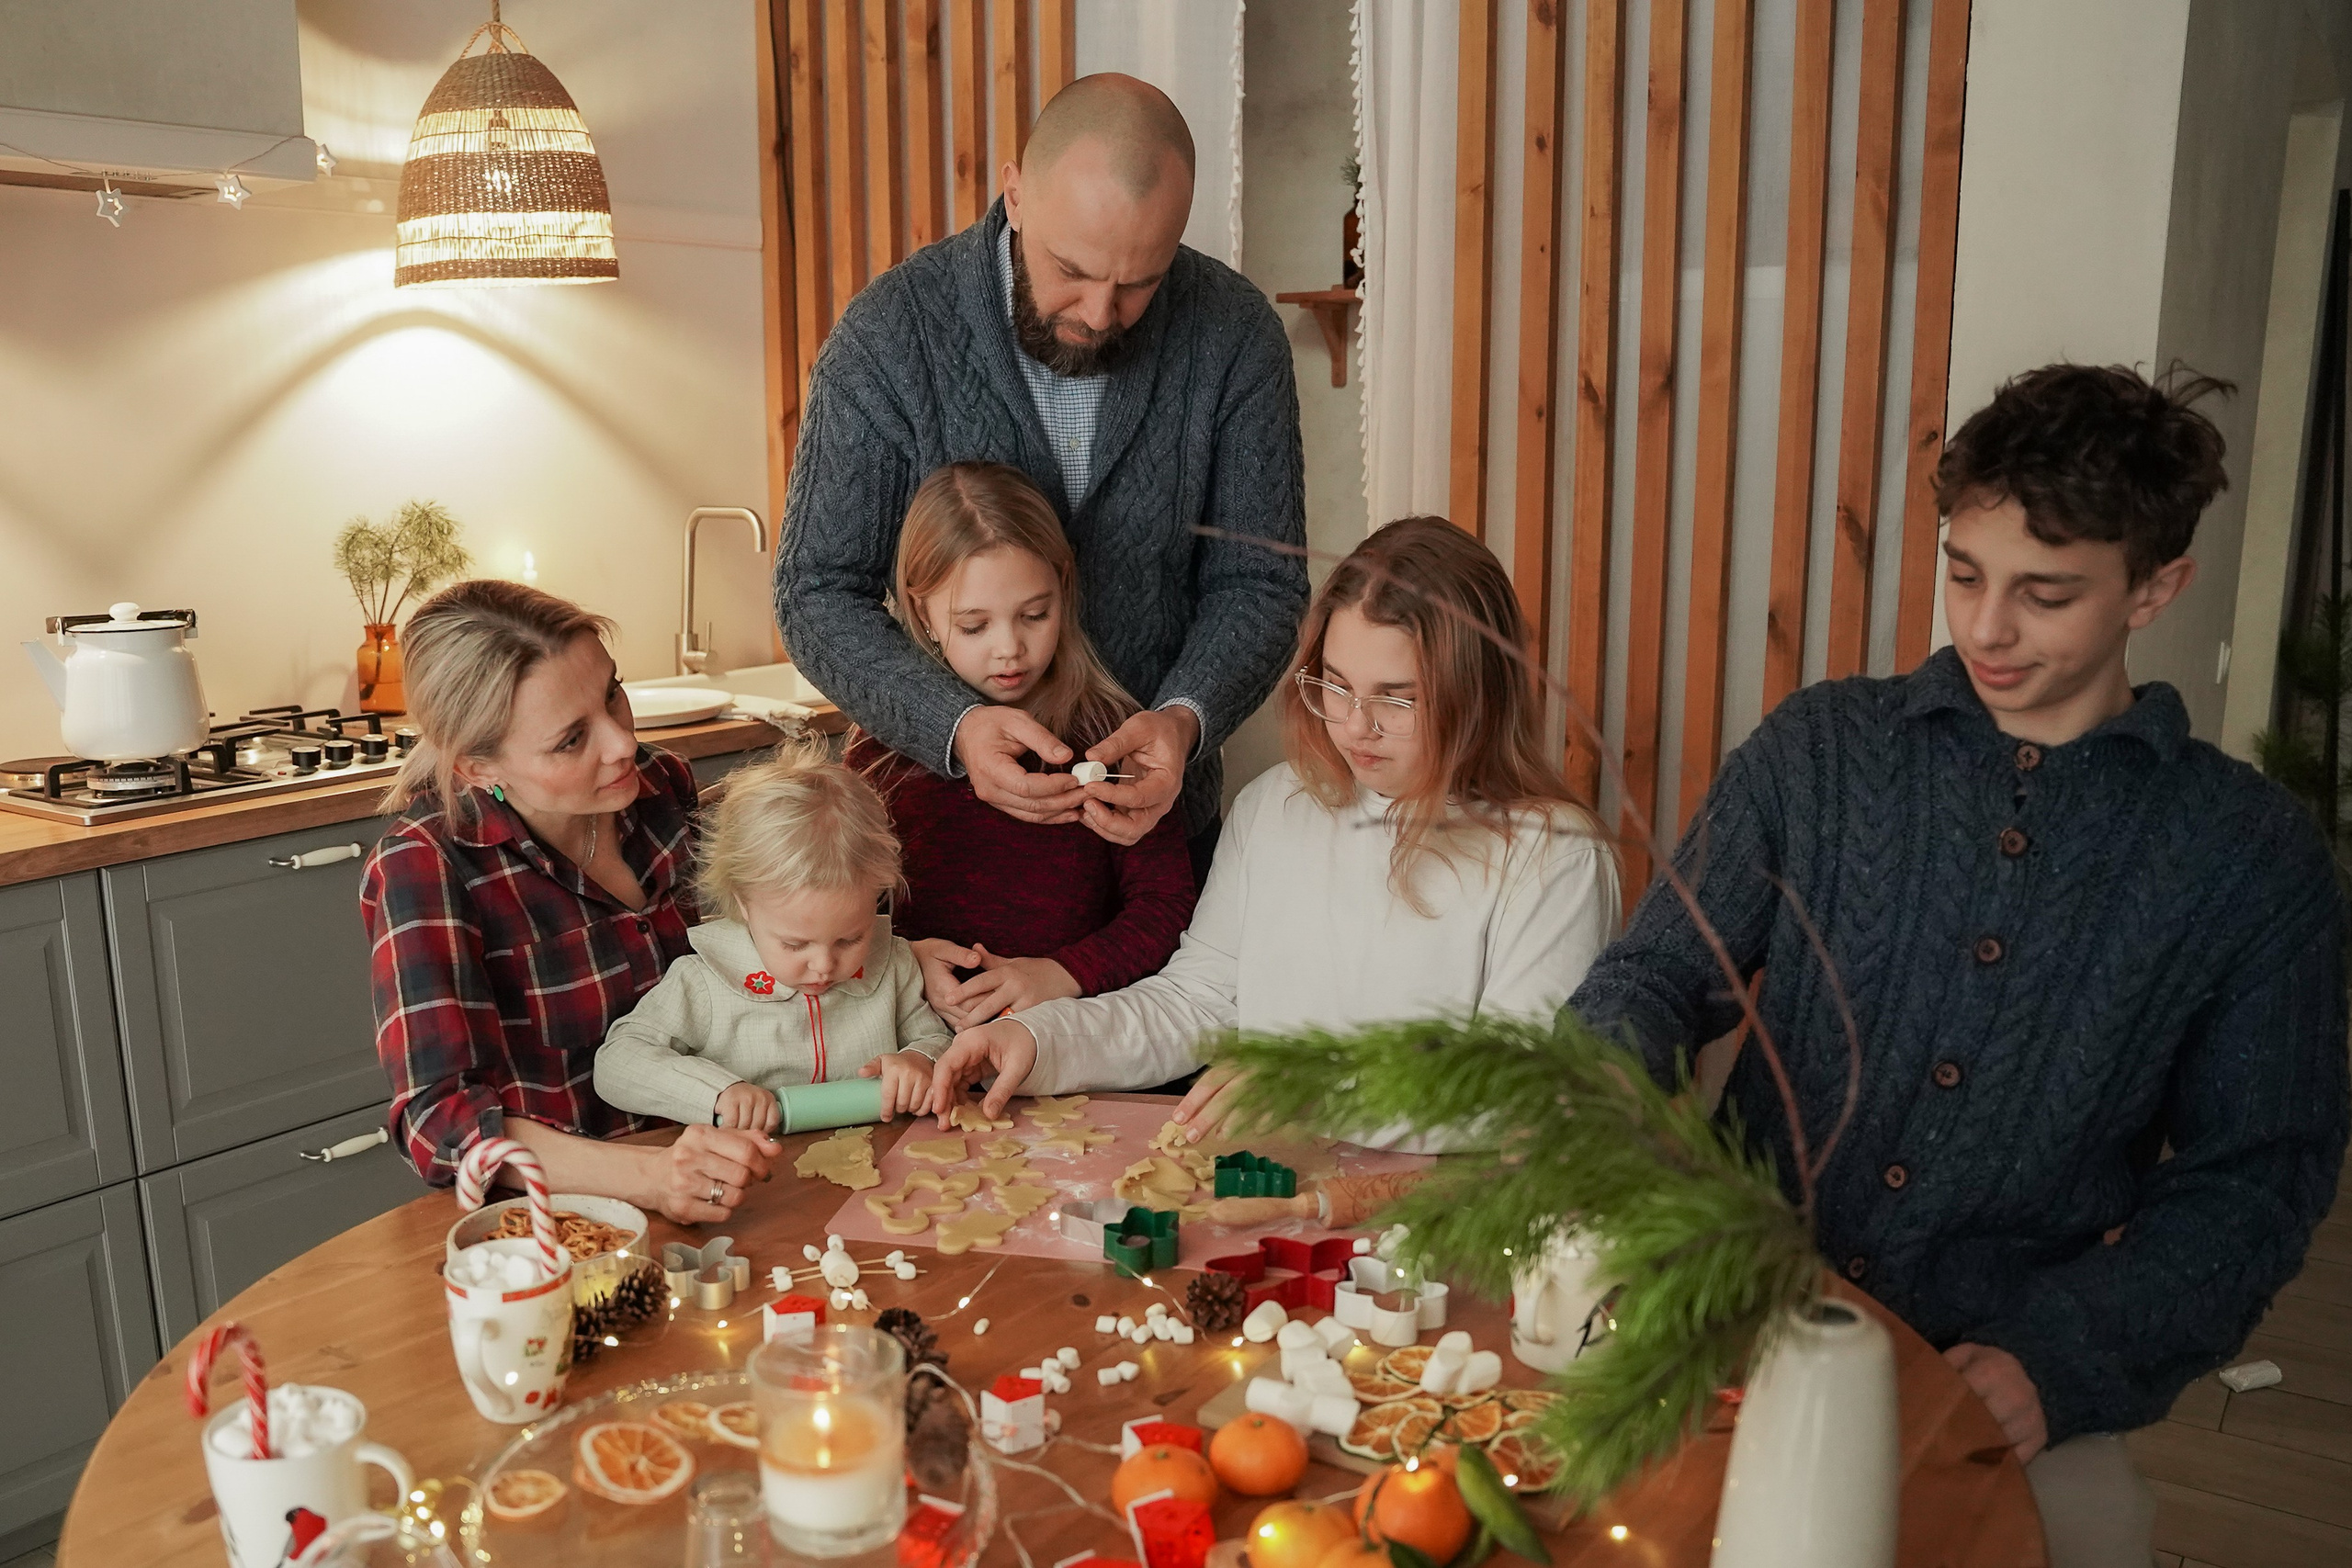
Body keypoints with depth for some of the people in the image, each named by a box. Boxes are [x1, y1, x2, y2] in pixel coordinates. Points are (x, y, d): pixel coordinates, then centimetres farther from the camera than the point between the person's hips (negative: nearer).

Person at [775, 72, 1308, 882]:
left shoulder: (1235, 335, -8)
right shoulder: (888, 335, -13)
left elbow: (1256, 583, -4)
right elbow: (819, 593, -10)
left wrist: (1186, 719, -23)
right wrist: (955, 727, -27)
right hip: (946, 803, 0)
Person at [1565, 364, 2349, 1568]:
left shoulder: (2254, 858, 1)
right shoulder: (1818, 748, 3)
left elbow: (2251, 1180, 3)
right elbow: (1658, 971, 3)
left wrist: (2059, 1366, -12)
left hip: (2006, 1387, 0)